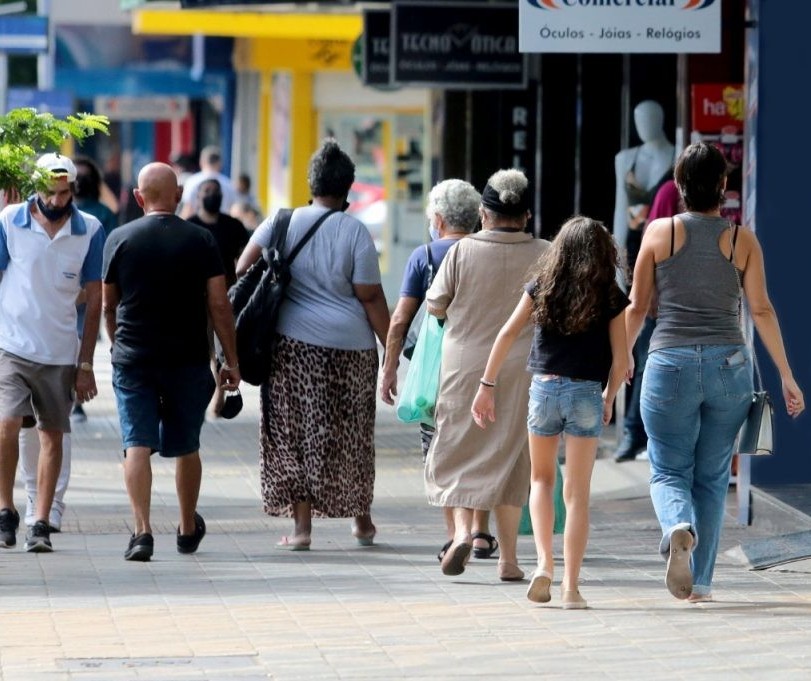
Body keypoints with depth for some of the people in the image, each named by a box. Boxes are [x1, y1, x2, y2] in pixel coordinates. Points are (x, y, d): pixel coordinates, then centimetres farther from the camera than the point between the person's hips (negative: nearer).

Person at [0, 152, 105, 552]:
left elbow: (94, 300, 6)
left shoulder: (90, 231, 0)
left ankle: (41, 524, 9)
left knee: (52, 435, 4)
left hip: (60, 353, 2)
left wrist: (86, 364, 3)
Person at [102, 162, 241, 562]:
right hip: (188, 360, 1)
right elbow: (219, 305, -4)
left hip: (133, 359, -1)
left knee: (137, 445, -4)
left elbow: (109, 305, 9)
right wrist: (231, 361, 3)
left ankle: (142, 530, -18)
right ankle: (188, 529, 29)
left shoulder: (119, 240, -1)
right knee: (186, 447, 15)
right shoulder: (201, 241, -3)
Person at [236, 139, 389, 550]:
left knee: (295, 434, 6)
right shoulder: (356, 233, -5)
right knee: (352, 435, 14)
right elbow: (371, 298, -5)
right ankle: (362, 520, 26)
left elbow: (243, 267, -5)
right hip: (350, 345, -1)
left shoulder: (282, 222, 1)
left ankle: (302, 526, 2)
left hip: (292, 342, 1)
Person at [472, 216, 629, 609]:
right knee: (577, 493, 2)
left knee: (542, 479, 21)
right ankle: (570, 587, 0)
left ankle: (544, 563, 4)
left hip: (544, 388, 1)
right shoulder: (611, 298, -1)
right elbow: (621, 359, -2)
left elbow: (508, 334, -2)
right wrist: (608, 399, 14)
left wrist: (487, 385, 3)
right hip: (586, 393, -1)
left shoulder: (542, 287, 3)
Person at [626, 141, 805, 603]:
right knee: (713, 477, 13)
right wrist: (787, 376, 7)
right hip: (729, 365, 1)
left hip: (671, 364, -1)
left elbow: (637, 307, 3)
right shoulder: (742, 240, 2)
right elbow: (762, 310, 0)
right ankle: (700, 581, 12)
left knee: (669, 471, 6)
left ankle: (678, 528, -27)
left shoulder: (660, 232, 0)